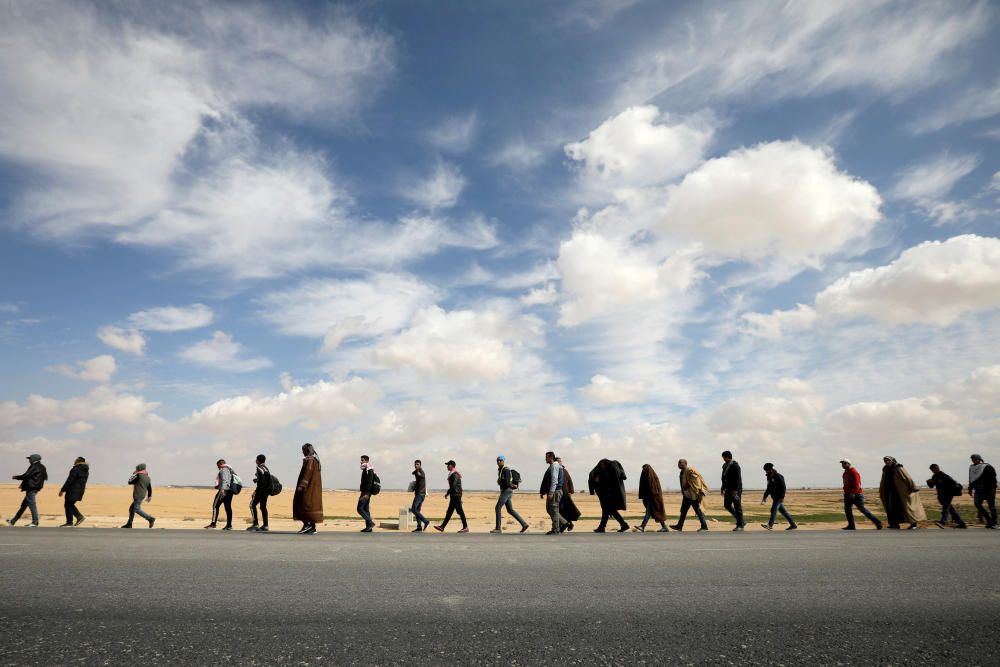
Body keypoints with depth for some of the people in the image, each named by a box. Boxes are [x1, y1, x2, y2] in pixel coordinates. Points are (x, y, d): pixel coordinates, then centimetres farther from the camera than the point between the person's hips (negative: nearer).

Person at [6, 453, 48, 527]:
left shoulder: (35, 467, -12)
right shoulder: (41, 468, 16)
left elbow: (26, 475, -15)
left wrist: (15, 477, 2)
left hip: (31, 489, -10)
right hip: (33, 488, 10)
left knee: (32, 505, -8)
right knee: (23, 505, 17)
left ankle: (35, 522, -6)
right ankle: (13, 521, 27)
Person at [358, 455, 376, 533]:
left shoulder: (369, 470, -14)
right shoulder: (365, 470, 17)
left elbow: (369, 482, -22)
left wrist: (366, 494, -27)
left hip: (366, 492, -10)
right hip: (365, 492, 10)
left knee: (360, 508, -10)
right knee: (366, 509, 9)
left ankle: (370, 523, -11)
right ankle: (369, 527, 11)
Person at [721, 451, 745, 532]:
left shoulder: (735, 466, -12)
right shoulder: (725, 466, 13)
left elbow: (738, 478, -19)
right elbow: (724, 478, 19)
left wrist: (735, 490, -24)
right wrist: (723, 489, 18)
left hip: (736, 489, -9)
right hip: (728, 489, 9)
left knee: (737, 507, -4)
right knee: (727, 505, 7)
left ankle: (740, 526, 3)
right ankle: (741, 521, 18)